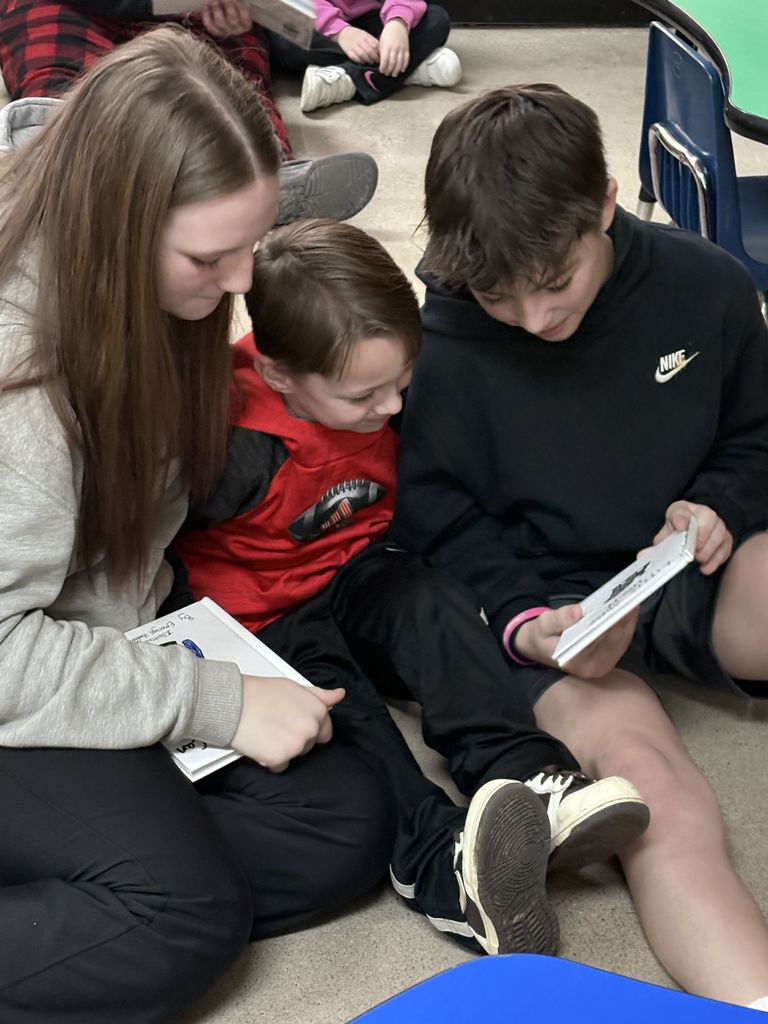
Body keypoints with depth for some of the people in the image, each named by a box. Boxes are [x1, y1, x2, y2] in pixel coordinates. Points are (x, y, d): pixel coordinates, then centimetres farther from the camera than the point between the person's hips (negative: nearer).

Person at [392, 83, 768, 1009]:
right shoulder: (442, 349, -11)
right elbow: (439, 526, -2)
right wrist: (522, 622, -18)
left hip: (685, 574, 4)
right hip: (538, 605, -3)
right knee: (654, 798, -33)